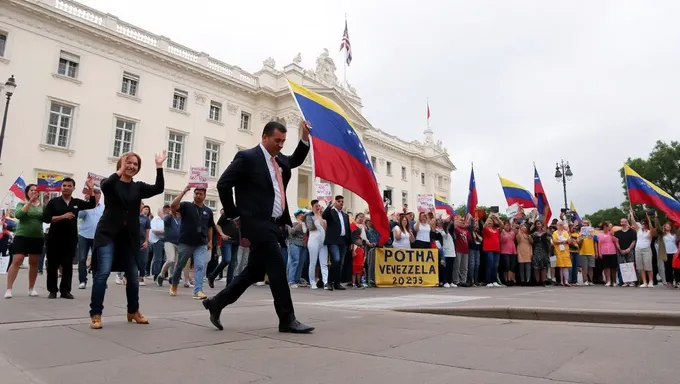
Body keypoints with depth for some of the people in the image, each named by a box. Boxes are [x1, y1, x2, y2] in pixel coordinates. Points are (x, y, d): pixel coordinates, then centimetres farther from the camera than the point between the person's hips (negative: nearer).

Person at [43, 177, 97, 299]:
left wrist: (91, 190, -6)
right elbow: (46, 218, -7)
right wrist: (62, 216, -18)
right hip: (54, 238, -2)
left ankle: (65, 290, 12)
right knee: (53, 264, 4)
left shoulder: (77, 202, 9)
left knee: (68, 265, 5)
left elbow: (92, 204, 3)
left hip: (71, 239, 2)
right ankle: (52, 290, 14)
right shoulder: (53, 202, 0)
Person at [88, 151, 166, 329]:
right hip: (108, 234, -3)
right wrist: (120, 171, -22)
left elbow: (158, 189, -7)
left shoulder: (138, 187, 9)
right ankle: (95, 314, -1)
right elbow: (105, 186, -23)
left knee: (133, 275, 9)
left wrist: (159, 167, -12)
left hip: (130, 237, 4)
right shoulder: (111, 183, 1)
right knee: (102, 273, -12)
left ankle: (133, 311, 25)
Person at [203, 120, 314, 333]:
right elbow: (223, 184, -11)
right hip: (258, 223, -9)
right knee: (277, 268, -8)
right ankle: (287, 320, 2)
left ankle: (216, 302, 26)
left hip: (272, 224, 9)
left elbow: (296, 160, 31)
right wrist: (234, 214, -6)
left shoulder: (280, 160, 15)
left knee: (255, 271, 12)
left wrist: (305, 137, 14)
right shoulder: (247, 157, -8)